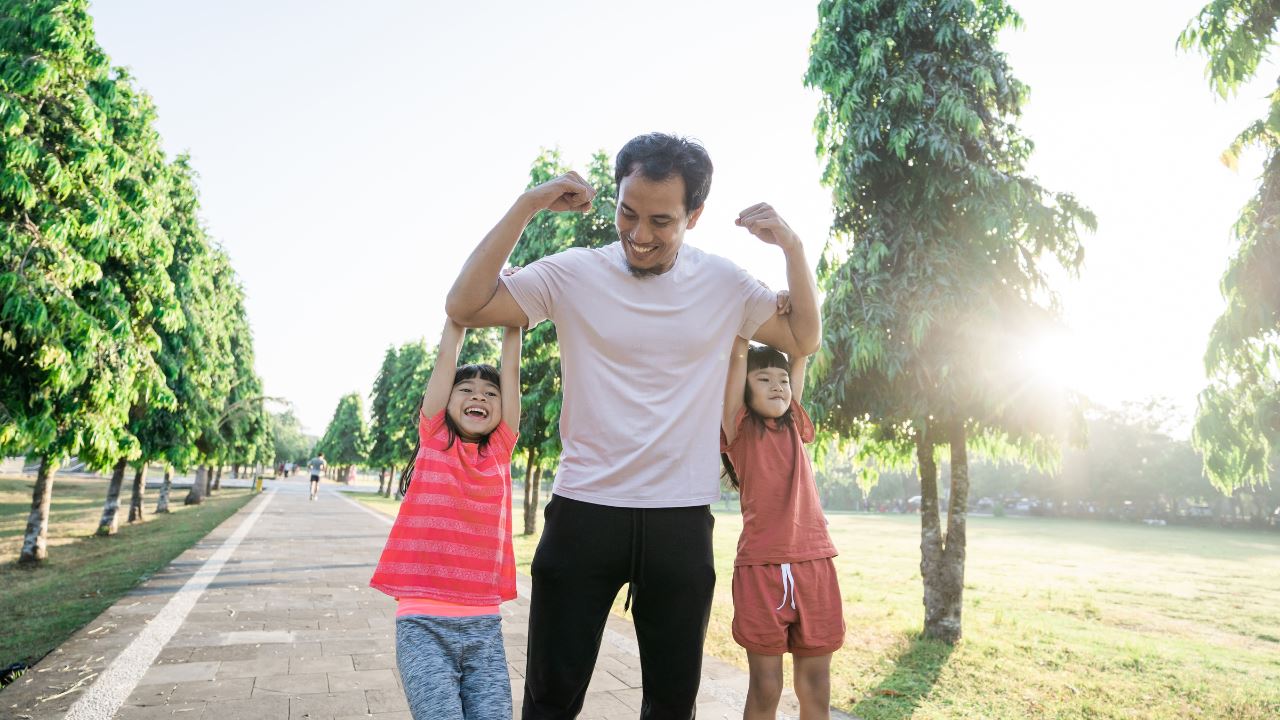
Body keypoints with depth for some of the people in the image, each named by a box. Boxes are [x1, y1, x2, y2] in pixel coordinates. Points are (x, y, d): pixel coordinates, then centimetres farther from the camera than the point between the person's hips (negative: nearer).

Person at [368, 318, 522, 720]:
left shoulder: (501, 448, 9)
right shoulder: (434, 439, 4)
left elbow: (511, 364, 7)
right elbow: (447, 353, 4)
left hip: (484, 627, 2)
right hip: (425, 623, -2)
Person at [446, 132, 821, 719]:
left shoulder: (724, 284, 2)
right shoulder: (574, 273, -4)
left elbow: (805, 338, 10)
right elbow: (464, 306, -8)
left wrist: (791, 246, -4)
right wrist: (526, 208, -15)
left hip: (682, 519, 2)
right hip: (584, 510, -1)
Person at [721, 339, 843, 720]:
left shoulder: (794, 426, 13)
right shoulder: (739, 429, 2)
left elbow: (803, 349, 12)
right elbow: (738, 353, -3)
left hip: (814, 563, 4)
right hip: (761, 567, -4)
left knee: (816, 687, 9)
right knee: (764, 687, 3)